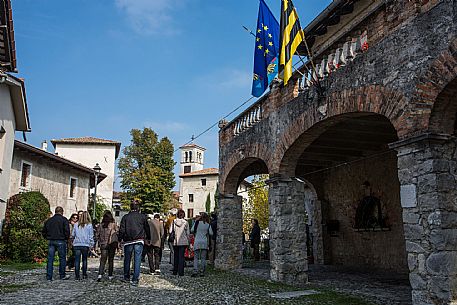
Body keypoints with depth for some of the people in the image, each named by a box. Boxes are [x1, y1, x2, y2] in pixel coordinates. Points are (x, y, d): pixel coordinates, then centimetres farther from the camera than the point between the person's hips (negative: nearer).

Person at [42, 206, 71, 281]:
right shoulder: (64, 220, -5)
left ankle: (49, 277, 6)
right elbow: (67, 231, -13)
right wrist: (66, 239, 2)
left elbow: (43, 232, 14)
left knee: (50, 259, 6)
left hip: (51, 241, 4)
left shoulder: (48, 220, 11)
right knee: (62, 258, 6)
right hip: (61, 241, -4)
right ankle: (62, 275, 13)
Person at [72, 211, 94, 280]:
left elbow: (73, 235, 8)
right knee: (84, 260, 13)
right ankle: (84, 275, 17)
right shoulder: (89, 225, -5)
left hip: (77, 244, 1)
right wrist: (91, 245, 5)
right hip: (85, 245, -1)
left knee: (77, 260, 5)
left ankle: (77, 275, 3)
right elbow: (91, 236, -2)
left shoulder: (76, 224, 1)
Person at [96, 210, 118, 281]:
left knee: (103, 260, 2)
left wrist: (100, 242, 15)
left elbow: (97, 235, 6)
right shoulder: (113, 224, -8)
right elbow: (117, 233, -6)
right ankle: (110, 275, 14)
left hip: (103, 245, 2)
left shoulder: (101, 225, 1)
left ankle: (100, 274, -16)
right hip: (112, 244, -2)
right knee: (111, 260, 9)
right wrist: (116, 242, 7)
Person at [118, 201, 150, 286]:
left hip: (128, 241, 1)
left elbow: (122, 230, -2)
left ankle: (126, 277, 27)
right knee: (137, 260, 0)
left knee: (127, 260, 15)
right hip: (139, 241, -1)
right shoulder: (142, 217, 2)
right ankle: (135, 279, -2)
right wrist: (148, 238, 21)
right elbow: (147, 228, 9)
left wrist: (120, 239, 7)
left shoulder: (125, 217, 1)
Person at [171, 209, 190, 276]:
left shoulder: (173, 221, -2)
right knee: (181, 257, 2)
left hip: (175, 241, 2)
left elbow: (170, 231, -3)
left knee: (175, 256, 13)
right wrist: (188, 241, 7)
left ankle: (175, 271, 19)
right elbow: (188, 233, -2)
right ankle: (180, 272, 0)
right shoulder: (185, 222, -5)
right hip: (183, 242, -2)